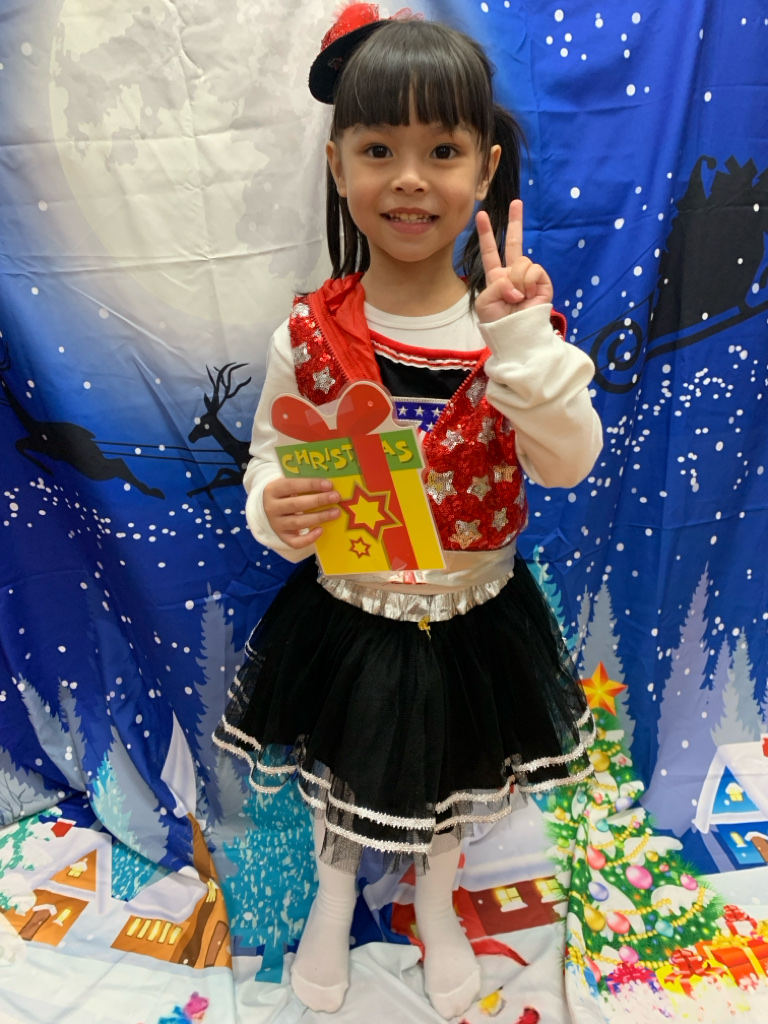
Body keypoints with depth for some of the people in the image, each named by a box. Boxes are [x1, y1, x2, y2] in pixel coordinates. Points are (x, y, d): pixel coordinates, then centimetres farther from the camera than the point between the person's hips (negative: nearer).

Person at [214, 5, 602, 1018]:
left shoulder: (517, 323, -12)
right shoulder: (309, 334, -14)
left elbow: (569, 463, -19)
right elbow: (269, 462, -7)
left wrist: (520, 338, -29)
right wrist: (274, 511, -28)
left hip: (475, 618, 1)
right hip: (346, 617, 0)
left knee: (453, 782, 27)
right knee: (339, 777, 25)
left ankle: (437, 904, 62)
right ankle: (335, 893, 62)